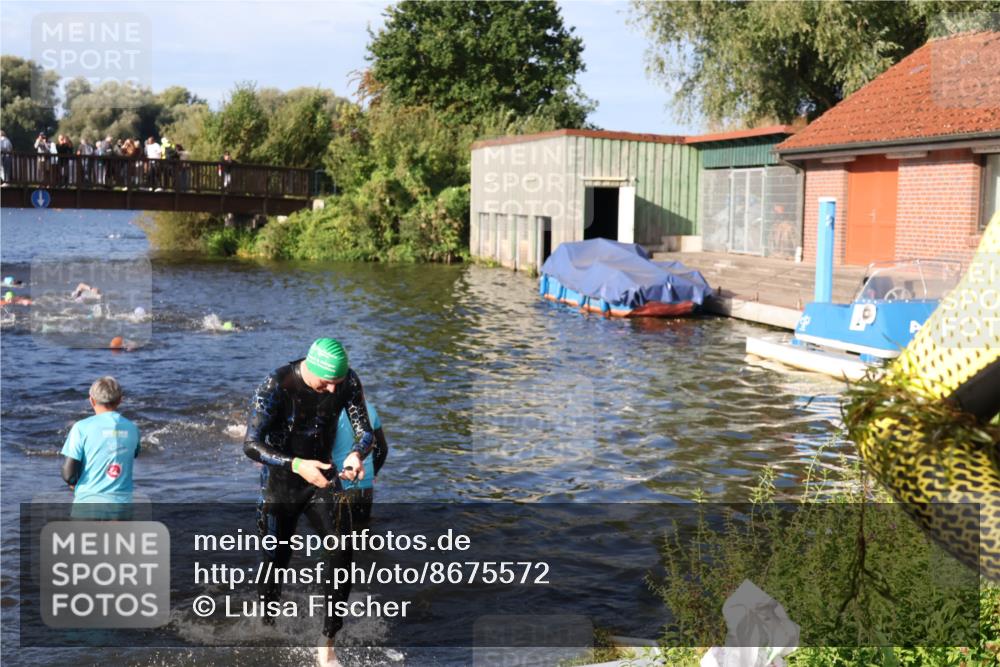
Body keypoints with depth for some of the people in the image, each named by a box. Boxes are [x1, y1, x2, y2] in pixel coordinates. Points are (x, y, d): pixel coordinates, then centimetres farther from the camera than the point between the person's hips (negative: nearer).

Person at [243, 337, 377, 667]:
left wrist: (356, 454, -32)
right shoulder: (275, 386, -23)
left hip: (323, 479, 3)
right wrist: (297, 465, -40)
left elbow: (366, 432, -8)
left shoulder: (349, 382, -13)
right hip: (280, 484, -2)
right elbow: (251, 444, -24)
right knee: (274, 565, 4)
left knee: (342, 556, -12)